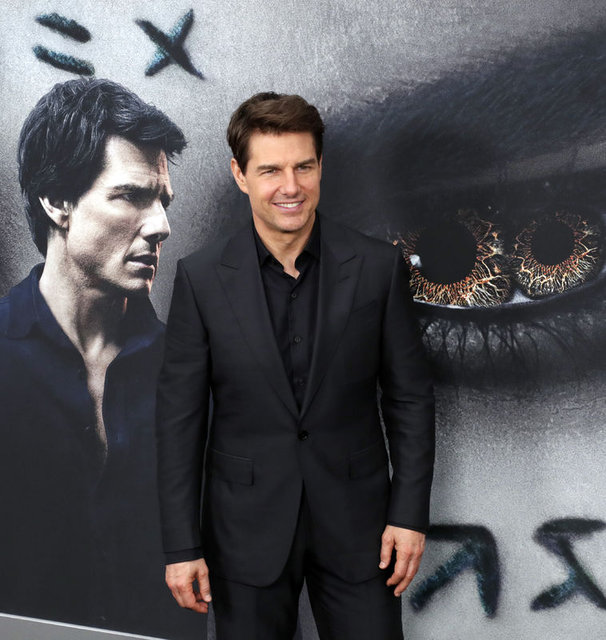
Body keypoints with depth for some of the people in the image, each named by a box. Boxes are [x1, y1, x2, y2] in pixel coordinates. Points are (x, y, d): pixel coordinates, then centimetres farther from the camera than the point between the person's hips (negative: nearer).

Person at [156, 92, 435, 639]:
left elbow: (410, 397, 0)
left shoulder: (379, 267, -6)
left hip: (355, 523, 1)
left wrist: (410, 513, -3)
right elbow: (180, 417, -4)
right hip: (246, 530, 0)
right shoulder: (201, 278, -7)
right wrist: (181, 545, -5)